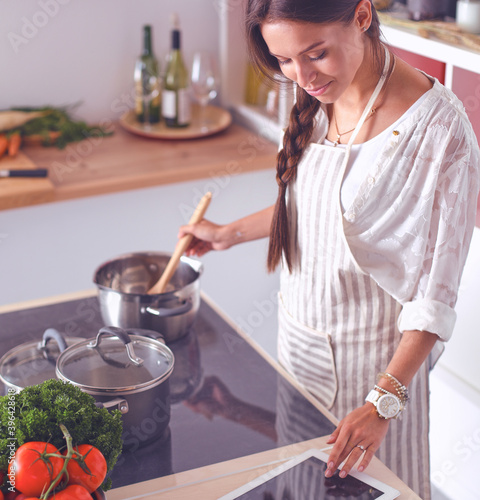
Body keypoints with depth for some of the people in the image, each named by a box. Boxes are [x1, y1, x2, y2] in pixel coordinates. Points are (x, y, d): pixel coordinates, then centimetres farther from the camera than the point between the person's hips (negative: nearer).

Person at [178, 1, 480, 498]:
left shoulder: (439, 129, -25)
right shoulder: (316, 96, -4)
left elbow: (437, 290, -21)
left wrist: (384, 401, -24)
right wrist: (232, 232, 15)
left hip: (375, 350, -6)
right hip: (300, 332, 6)